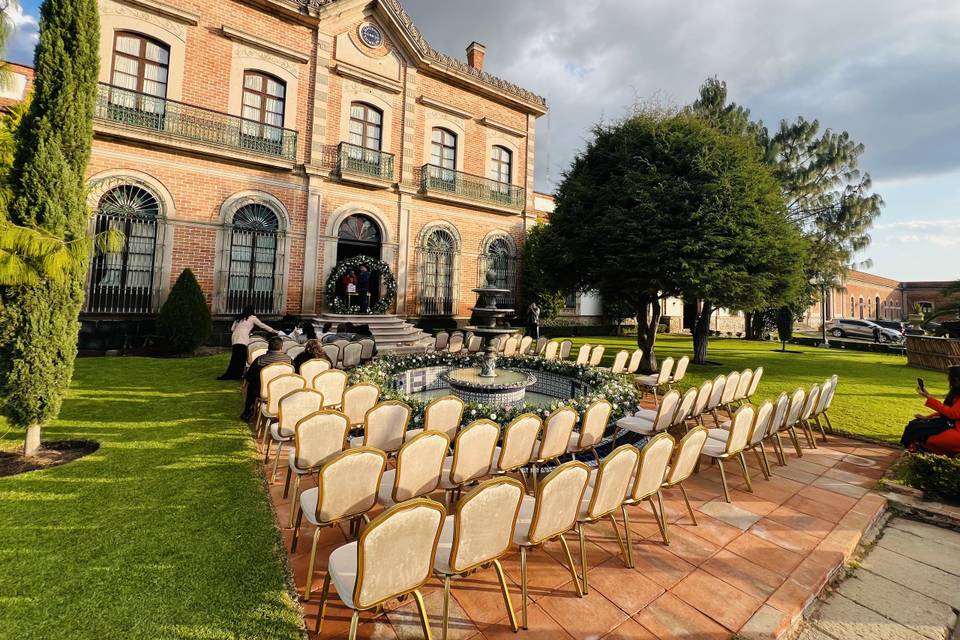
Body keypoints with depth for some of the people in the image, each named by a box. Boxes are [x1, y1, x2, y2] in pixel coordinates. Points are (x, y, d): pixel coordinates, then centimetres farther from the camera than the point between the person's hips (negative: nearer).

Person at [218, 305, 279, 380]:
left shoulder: (238, 318, 24)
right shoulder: (252, 318, 9)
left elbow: (232, 329, 20)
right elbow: (262, 326, 9)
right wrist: (274, 331, 14)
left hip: (234, 338, 6)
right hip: (242, 339, -6)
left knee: (235, 358, 8)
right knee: (241, 357, -6)